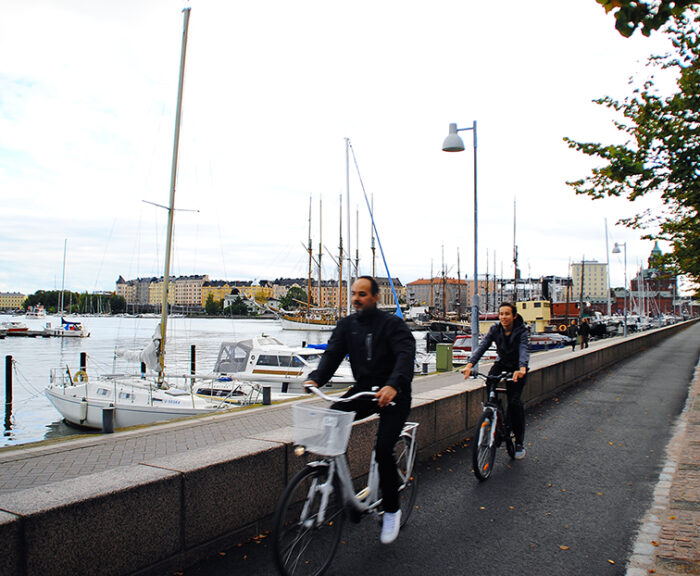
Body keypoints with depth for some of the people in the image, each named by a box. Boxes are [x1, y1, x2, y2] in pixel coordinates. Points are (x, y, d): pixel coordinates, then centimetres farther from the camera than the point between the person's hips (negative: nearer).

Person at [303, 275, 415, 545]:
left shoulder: (392, 323, -11)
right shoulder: (347, 324, 4)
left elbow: (406, 354, -26)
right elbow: (332, 354, -5)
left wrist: (393, 385, -45)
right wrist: (315, 378, -25)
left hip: (393, 393, -5)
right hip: (363, 390, 5)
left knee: (383, 449, -16)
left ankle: (391, 510, 7)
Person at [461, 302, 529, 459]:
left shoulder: (521, 331, -20)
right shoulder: (495, 329, -11)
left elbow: (524, 349, -37)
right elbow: (482, 346, -23)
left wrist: (522, 368, -57)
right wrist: (470, 364, -40)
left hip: (517, 368, -3)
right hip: (502, 363, 3)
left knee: (514, 401, -14)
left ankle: (519, 442, 0)